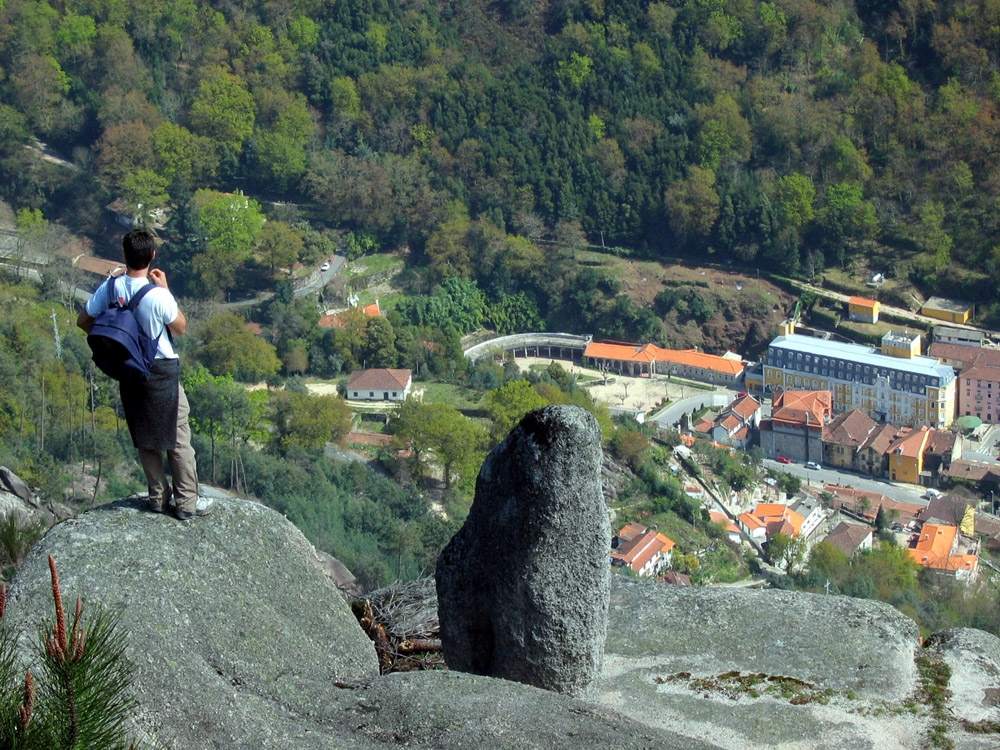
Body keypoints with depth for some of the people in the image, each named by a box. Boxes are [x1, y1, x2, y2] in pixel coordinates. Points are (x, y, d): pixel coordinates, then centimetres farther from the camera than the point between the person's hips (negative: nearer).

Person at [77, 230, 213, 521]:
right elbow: (180, 328, -8)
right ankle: (187, 502, 12)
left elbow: (83, 321, 0)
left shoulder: (111, 286, -11)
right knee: (178, 437, 7)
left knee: (144, 437, 17)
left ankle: (159, 497, 26)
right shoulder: (158, 296, -25)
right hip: (162, 371, -5)